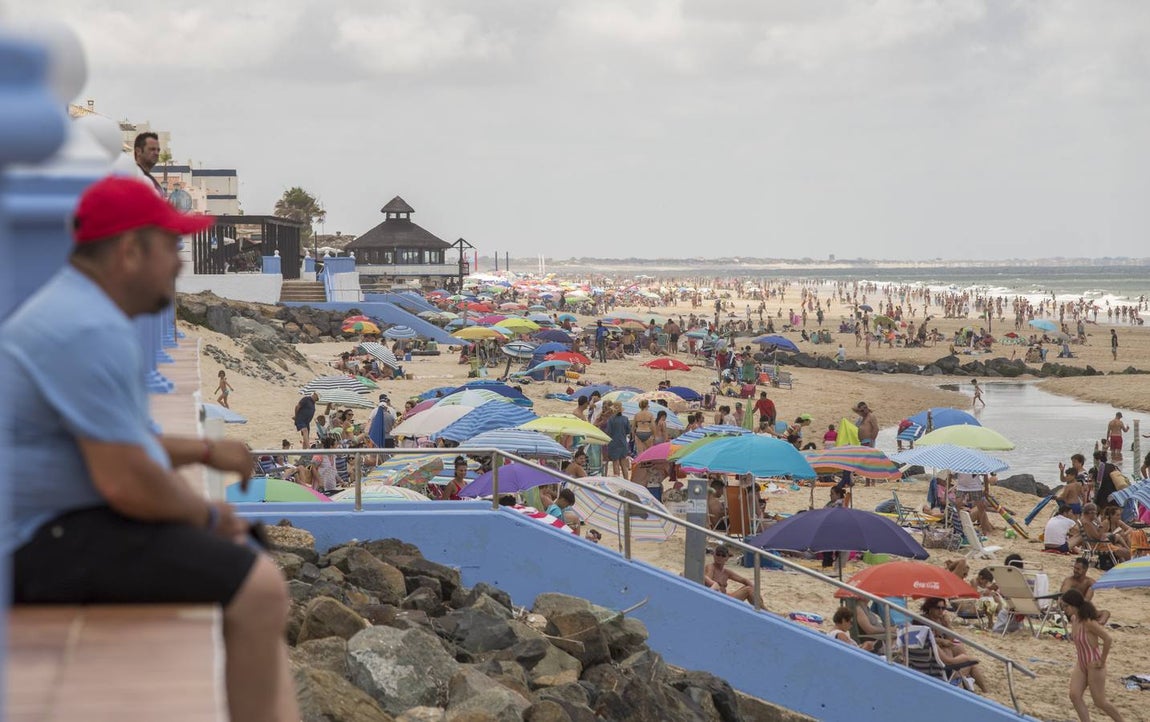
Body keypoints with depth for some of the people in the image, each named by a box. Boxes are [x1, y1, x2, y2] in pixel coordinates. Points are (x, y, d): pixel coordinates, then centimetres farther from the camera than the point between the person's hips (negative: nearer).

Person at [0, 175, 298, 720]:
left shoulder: (75, 309, 16)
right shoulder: (91, 332, -21)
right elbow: (126, 482, -26)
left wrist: (202, 451, 17)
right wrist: (207, 515, -8)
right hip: (54, 543, -12)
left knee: (256, 576, 14)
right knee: (258, 589, -18)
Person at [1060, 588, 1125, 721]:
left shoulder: (1089, 622, -25)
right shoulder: (1073, 619, 0)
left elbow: (1108, 639, -29)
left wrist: (1102, 662, -20)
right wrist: (1080, 653, 13)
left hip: (1094, 666, -8)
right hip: (1080, 664, 8)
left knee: (1100, 702, 4)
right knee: (1074, 695, -7)